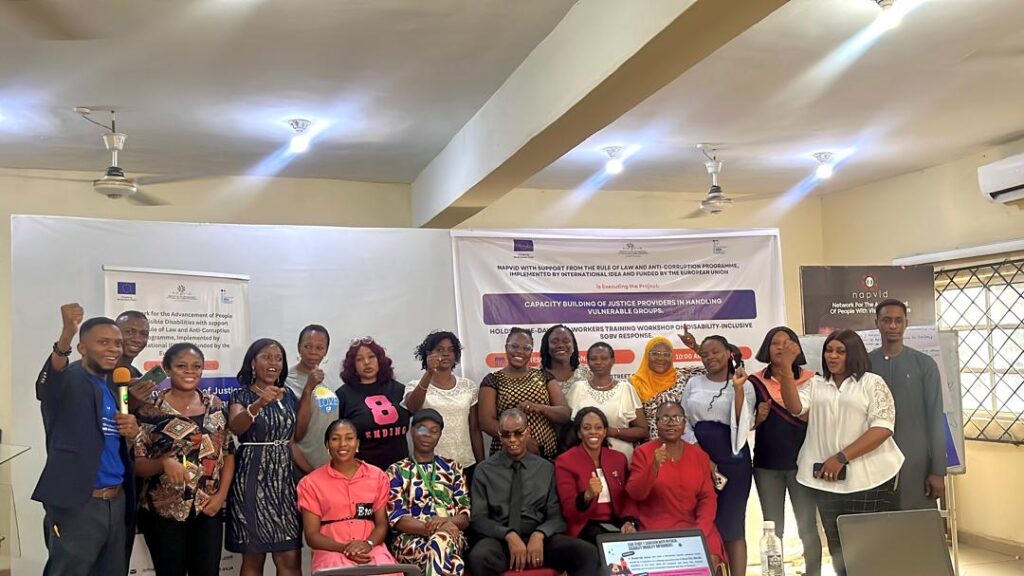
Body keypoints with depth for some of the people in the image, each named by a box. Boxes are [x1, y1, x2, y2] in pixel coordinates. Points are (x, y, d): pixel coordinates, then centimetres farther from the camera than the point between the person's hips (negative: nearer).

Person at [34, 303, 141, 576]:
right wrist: (67, 334, -50)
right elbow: (48, 385, -32)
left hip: (117, 502, 7)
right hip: (76, 505, -7)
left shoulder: (116, 389, 14)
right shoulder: (68, 380, -6)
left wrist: (132, 434, -3)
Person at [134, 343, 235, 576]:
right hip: (164, 512, -3)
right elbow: (136, 464, -6)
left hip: (208, 511, 3)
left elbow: (228, 453, 9)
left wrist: (221, 495, -2)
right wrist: (164, 462, -26)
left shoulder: (215, 406, 5)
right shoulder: (150, 410, -6)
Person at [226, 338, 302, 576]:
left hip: (283, 478, 4)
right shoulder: (241, 395, -3)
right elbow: (235, 427, -25)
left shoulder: (288, 396, 12)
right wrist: (260, 403, -41)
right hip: (252, 478, -4)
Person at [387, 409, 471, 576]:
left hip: (451, 535, 2)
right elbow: (396, 517, -3)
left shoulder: (453, 468, 19)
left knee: (441, 540, -39)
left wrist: (446, 522, -15)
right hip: (411, 540, -2)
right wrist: (433, 528, -20)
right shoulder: (397, 471, 11)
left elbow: (466, 515, 10)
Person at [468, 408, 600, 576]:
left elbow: (557, 516, 7)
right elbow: (478, 518, 1)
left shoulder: (546, 469, 11)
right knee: (478, 557, -36)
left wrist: (539, 535, -14)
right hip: (500, 538, -1)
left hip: (539, 536, 1)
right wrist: (509, 535, -16)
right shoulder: (484, 470, 6)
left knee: (588, 553, -25)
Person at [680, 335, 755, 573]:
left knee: (732, 525, 2)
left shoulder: (744, 385, 2)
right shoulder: (694, 383, 8)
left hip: (733, 459, -2)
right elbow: (683, 421, 5)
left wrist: (738, 388, -16)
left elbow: (743, 424, -9)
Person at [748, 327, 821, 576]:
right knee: (772, 529, 9)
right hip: (766, 464, 1)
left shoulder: (810, 379, 0)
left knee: (807, 528, 3)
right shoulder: (755, 382, 3)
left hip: (801, 462, -1)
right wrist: (758, 418, -14)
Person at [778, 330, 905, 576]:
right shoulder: (815, 384, 13)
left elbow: (882, 428, -9)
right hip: (827, 478, 4)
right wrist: (785, 367, -15)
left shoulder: (872, 383, 1)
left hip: (869, 478, -4)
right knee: (837, 545, 11)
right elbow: (795, 407, -5)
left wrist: (842, 457, -14)